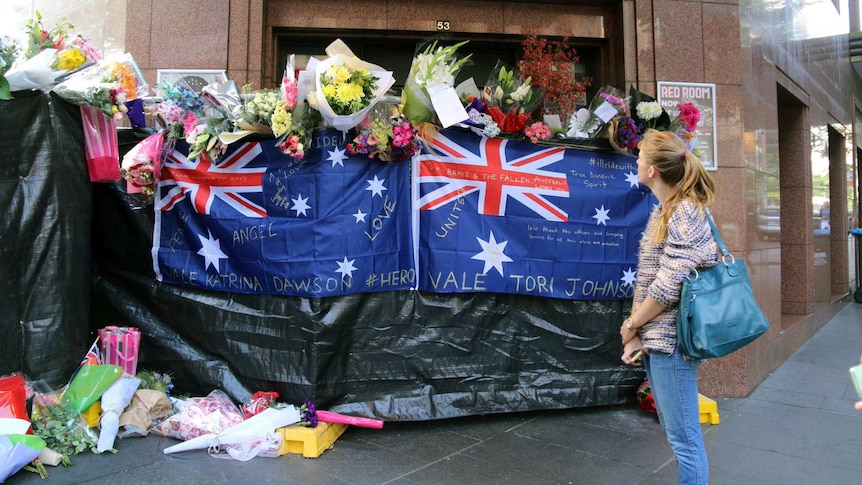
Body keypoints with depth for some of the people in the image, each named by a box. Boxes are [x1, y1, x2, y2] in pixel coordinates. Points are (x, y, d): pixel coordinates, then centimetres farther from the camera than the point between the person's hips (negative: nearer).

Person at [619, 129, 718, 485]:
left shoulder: (685, 213, -16)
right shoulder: (662, 211, 11)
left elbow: (667, 288, -21)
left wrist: (631, 325, -7)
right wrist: (636, 332, 3)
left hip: (671, 338, -9)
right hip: (654, 338, 9)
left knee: (684, 439, 2)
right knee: (674, 433, 20)